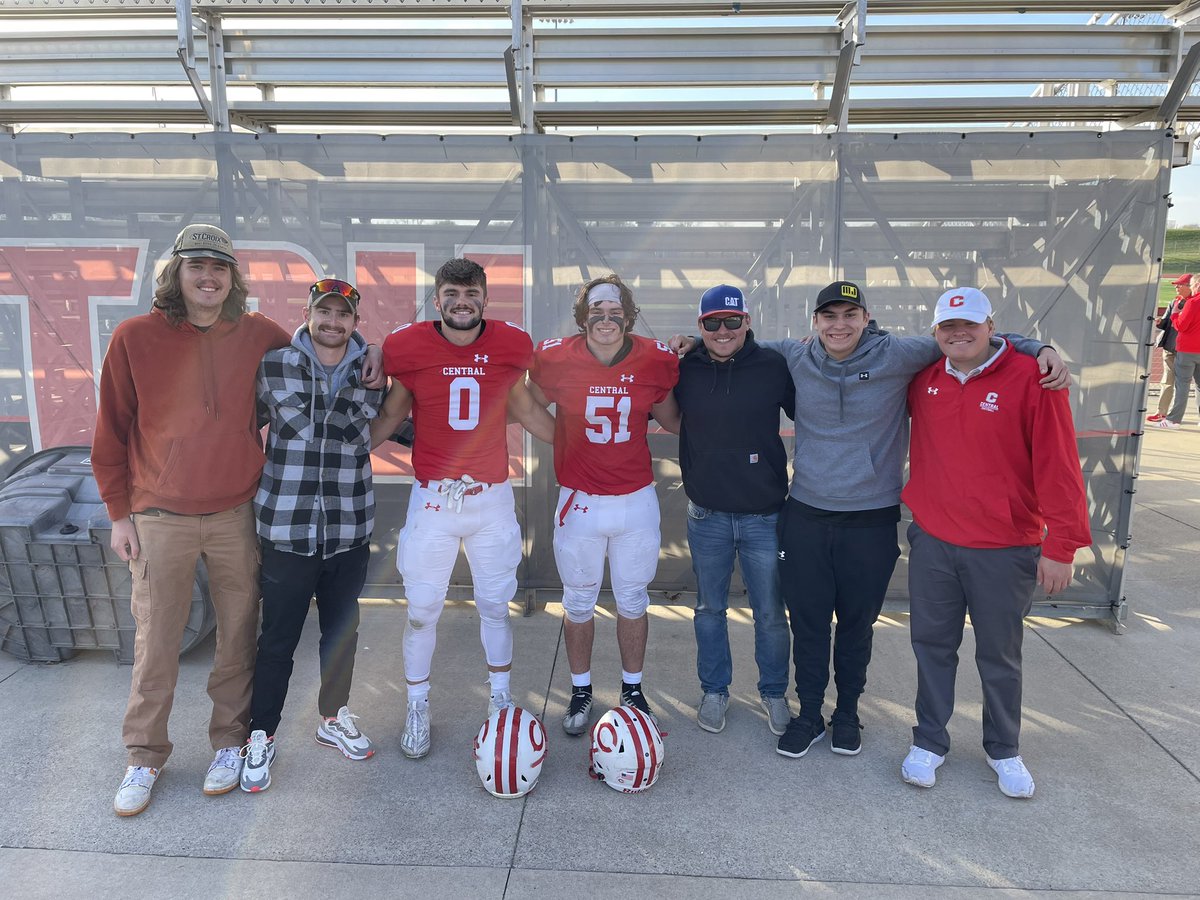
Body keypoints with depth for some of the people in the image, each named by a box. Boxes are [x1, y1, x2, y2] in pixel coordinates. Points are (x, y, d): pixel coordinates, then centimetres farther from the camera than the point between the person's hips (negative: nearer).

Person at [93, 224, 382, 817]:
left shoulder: (259, 336, 1)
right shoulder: (135, 338, -2)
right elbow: (111, 431, 2)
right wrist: (119, 512, 1)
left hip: (237, 514, 1)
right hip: (160, 518, -1)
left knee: (238, 635, 9)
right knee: (155, 642, 7)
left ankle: (230, 742, 28)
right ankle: (144, 757, 26)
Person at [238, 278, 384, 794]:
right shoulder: (274, 367, -3)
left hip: (350, 529, 3)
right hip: (287, 529, -2)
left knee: (342, 630, 17)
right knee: (278, 639, 7)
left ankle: (333, 717, 38)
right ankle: (261, 737, 26)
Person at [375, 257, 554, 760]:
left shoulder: (509, 344, -2)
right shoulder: (409, 346, -6)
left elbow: (526, 410, 13)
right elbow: (390, 416, 5)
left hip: (492, 497, 1)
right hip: (432, 498, -1)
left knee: (495, 606, 14)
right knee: (422, 610, 8)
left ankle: (501, 699, 33)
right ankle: (417, 709, 29)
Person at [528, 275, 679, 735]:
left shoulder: (657, 360, -6)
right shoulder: (555, 357, -9)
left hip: (636, 502, 1)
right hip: (579, 502, 0)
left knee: (633, 601, 15)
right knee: (578, 602, 14)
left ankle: (633, 689, 35)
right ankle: (581, 691, 34)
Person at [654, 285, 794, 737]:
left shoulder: (774, 365, -6)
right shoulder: (684, 368, -1)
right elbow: (667, 418, 13)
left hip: (764, 513, -2)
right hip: (707, 515, 2)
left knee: (771, 613, 10)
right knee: (709, 609, 16)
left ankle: (774, 692, 33)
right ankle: (714, 691, 35)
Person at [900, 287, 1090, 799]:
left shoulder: (1031, 378, -10)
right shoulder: (924, 382, 3)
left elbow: (1058, 465, -12)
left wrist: (1060, 546, -14)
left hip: (1004, 550, -3)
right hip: (932, 542, 4)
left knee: (1000, 655, 12)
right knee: (932, 646, 14)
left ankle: (1003, 750, 33)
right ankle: (929, 742, 31)